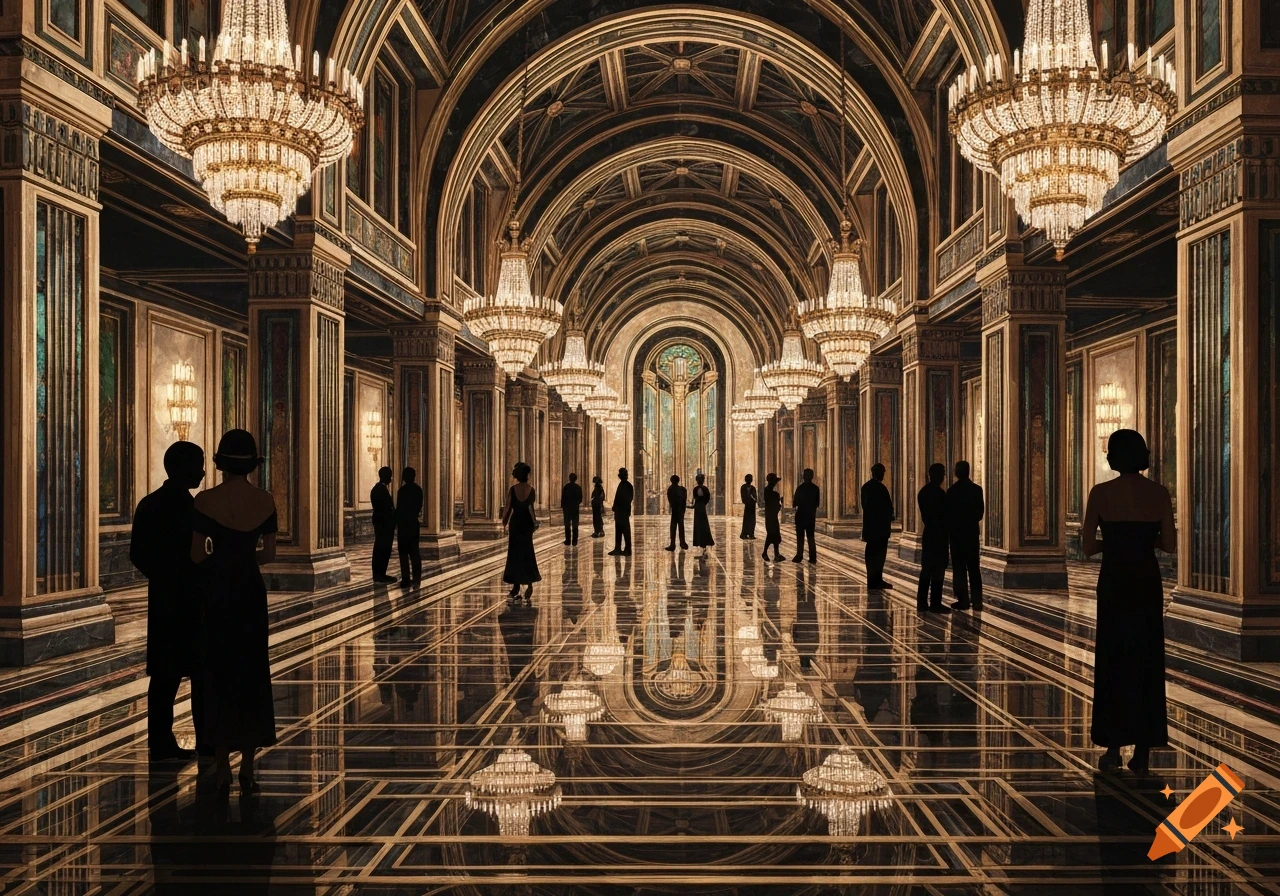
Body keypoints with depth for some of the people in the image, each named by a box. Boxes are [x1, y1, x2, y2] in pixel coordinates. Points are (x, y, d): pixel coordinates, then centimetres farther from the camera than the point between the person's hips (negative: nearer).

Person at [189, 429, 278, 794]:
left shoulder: (205, 501, -11)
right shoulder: (265, 500, -3)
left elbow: (197, 555, -9)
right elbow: (269, 554, 1)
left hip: (215, 593, -2)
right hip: (251, 591, 2)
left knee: (217, 674, 9)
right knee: (252, 675, 10)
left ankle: (222, 768, 13)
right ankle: (248, 768, 11)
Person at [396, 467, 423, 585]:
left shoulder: (403, 490, -14)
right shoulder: (418, 489, 6)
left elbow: (399, 509, -14)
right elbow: (419, 506, 9)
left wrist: (395, 522, -6)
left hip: (404, 524, -6)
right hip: (414, 523, 6)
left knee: (404, 551, -3)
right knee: (414, 551, 11)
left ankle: (406, 577, -5)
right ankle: (416, 576, 13)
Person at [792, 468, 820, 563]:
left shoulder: (800, 487, -13)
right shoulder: (815, 488, -1)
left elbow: (795, 502, -9)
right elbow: (817, 503, 5)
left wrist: (793, 501, 14)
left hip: (801, 515, -4)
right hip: (811, 516, 4)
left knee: (800, 536, 3)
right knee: (811, 536, 8)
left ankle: (799, 555, 1)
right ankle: (813, 557, 4)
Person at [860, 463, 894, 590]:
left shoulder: (866, 486, 9)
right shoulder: (880, 487, -17)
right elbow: (888, 506, -18)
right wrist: (889, 517, 1)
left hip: (870, 524, 8)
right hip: (880, 526, -8)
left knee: (872, 553, 12)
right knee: (879, 553, -2)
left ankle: (873, 581, 19)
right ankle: (876, 582, 0)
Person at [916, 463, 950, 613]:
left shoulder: (923, 492, 11)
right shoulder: (939, 493, -16)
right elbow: (944, 515, -13)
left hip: (928, 534, 9)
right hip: (938, 536, -9)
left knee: (926, 570, 10)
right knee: (938, 570, -4)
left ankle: (922, 603, 12)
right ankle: (935, 604, -3)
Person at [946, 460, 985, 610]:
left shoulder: (952, 490, -10)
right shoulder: (977, 489, -1)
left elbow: (948, 512, -8)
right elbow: (980, 512, 1)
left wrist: (948, 529, 7)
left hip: (956, 531, -3)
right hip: (972, 531, 3)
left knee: (959, 567, 2)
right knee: (974, 567, 10)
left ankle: (963, 600, 0)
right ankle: (976, 599, 8)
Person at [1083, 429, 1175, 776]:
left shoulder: (1101, 493, -8)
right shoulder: (1159, 493, -2)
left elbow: (1088, 547, -7)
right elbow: (1170, 545, 0)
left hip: (1114, 584, -2)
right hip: (1148, 583, 2)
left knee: (1113, 662, 9)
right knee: (1146, 663, 10)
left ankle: (1114, 746, 9)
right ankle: (1143, 750, 12)